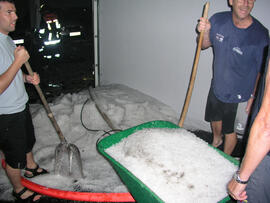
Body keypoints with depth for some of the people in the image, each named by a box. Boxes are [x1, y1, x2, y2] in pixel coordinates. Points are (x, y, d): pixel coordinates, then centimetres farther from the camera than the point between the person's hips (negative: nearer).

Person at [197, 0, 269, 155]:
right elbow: (205, 45, 4)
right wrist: (205, 32, -17)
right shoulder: (218, 20, -11)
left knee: (229, 130, 11)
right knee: (214, 118, 27)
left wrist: (253, 97, -9)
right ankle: (216, 140, 60)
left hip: (236, 92, -5)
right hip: (217, 85, 5)